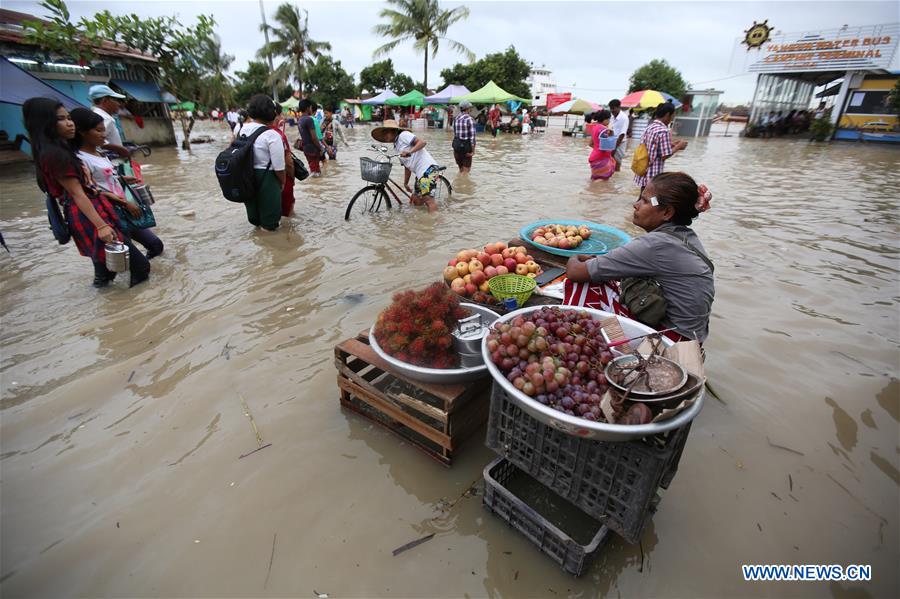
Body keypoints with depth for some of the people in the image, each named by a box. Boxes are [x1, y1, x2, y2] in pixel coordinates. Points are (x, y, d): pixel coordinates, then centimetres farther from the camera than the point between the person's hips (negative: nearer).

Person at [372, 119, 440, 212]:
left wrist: (410, 151, -26)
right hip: (419, 173, 10)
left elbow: (422, 142, -14)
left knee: (428, 199, -15)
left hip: (428, 168, -10)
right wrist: (405, 184, 22)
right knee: (417, 202, 9)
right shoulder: (396, 148, 22)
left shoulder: (403, 135, -2)